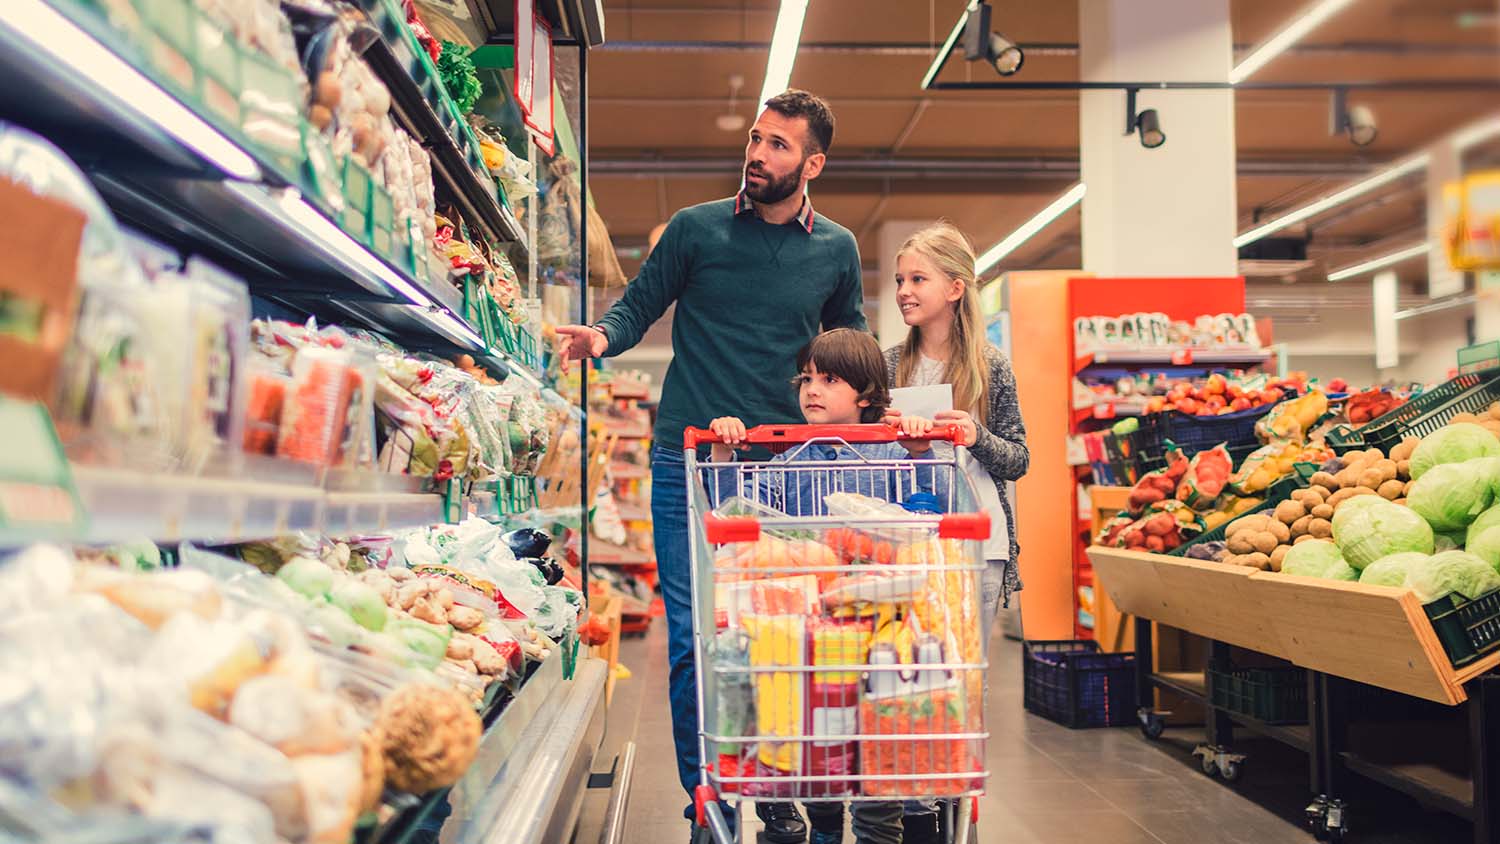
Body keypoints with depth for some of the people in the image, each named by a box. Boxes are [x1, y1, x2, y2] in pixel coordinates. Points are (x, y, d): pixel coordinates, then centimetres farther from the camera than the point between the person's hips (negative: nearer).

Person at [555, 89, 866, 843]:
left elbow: (851, 349, 18)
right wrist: (602, 336, -15)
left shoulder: (836, 251, 8)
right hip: (688, 462, -1)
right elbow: (640, 304, 6)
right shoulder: (695, 228, 3)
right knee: (692, 634, 0)